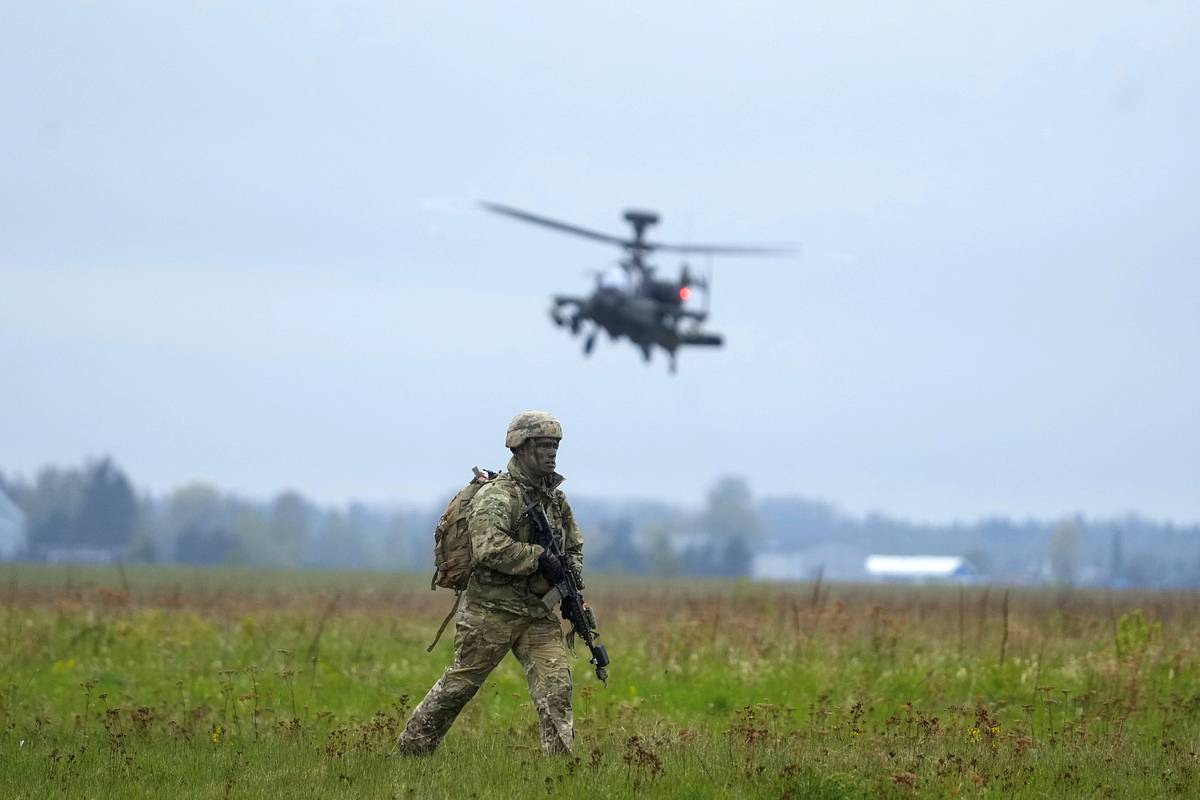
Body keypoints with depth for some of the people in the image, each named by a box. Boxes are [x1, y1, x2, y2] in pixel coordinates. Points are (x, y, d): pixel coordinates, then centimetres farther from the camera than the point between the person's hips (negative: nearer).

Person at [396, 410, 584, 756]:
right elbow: (490, 547, -29)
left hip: (539, 612, 6)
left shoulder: (555, 497, 12)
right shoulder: (497, 496, -13)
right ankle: (411, 750, 19)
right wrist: (540, 558, -25)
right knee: (458, 685, 4)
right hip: (491, 611, -6)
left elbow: (574, 546, 26)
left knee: (556, 685, -8)